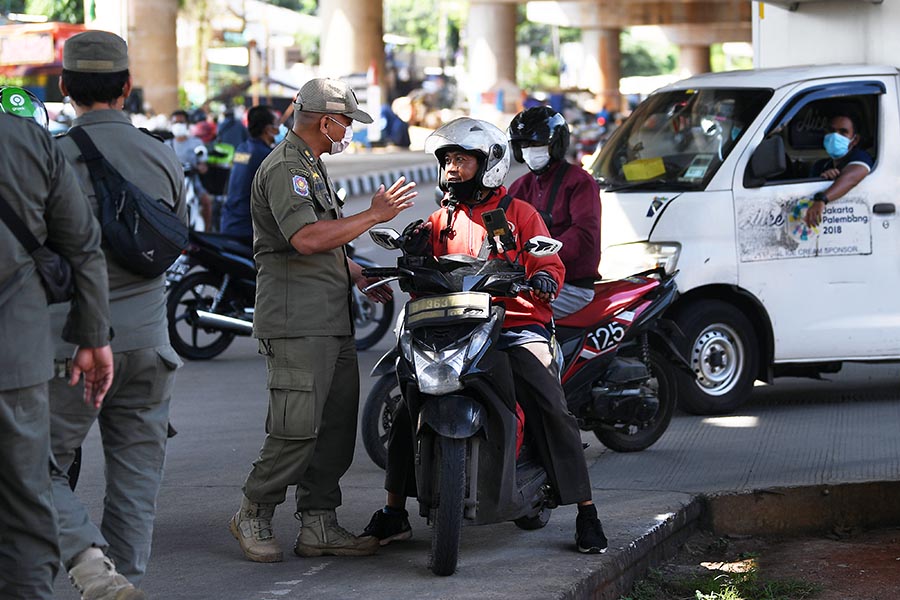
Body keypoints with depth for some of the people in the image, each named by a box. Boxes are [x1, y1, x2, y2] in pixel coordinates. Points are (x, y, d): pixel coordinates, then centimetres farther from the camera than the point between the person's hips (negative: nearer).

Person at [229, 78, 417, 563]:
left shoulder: (312, 166, 22)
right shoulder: (284, 168, -12)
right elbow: (305, 238, -26)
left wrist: (361, 277, 27)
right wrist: (374, 215, -21)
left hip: (332, 321, 10)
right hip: (296, 323, -10)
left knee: (338, 422, 7)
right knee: (297, 427, -12)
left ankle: (319, 525, 11)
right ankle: (254, 514, 2)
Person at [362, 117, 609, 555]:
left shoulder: (520, 214, 11)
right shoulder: (439, 221, 21)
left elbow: (550, 264, 2)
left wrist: (543, 278, -22)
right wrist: (414, 256, -8)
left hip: (516, 328, -3)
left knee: (552, 411, -20)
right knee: (407, 411, -11)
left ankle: (585, 513, -12)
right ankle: (394, 514, 0)